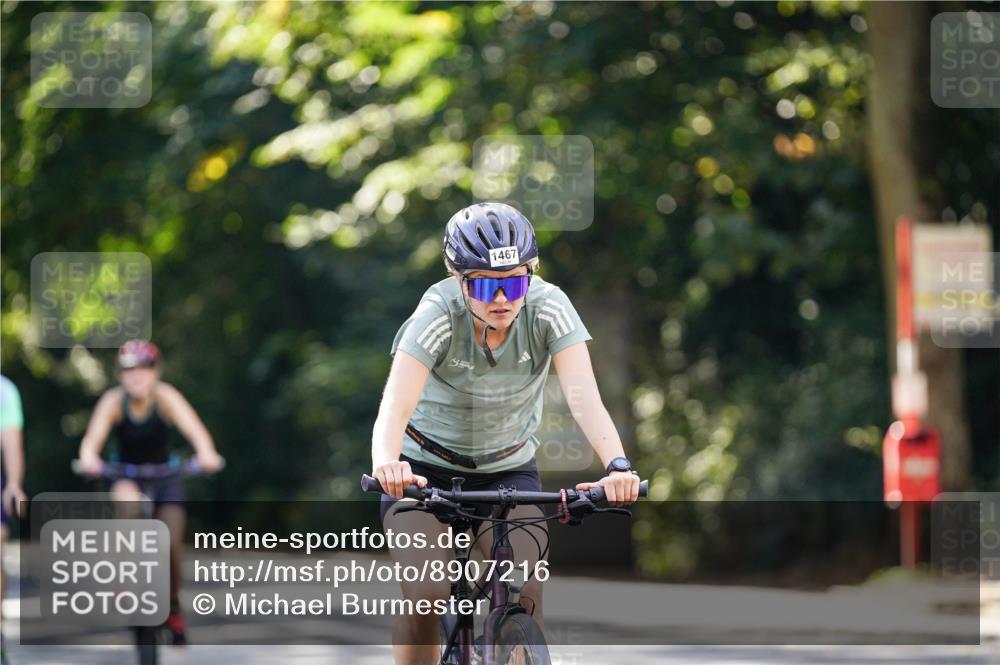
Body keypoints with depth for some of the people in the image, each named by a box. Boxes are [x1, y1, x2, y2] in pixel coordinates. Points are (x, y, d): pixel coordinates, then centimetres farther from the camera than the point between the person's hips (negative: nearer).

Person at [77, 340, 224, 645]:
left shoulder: (165, 397, -22)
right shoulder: (114, 400, -21)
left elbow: (195, 430, -36)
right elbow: (92, 440, -33)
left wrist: (206, 454, -57)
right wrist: (89, 458, -56)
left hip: (164, 474, 0)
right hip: (127, 476, 0)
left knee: (172, 543, -14)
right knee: (128, 501, -35)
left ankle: (173, 606, 13)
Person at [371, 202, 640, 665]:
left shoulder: (548, 308, -21)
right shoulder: (438, 314, -26)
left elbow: (584, 397, -32)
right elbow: (396, 404, -39)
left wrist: (617, 466, -50)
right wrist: (387, 464, -61)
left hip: (508, 470, 2)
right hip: (426, 469, -2)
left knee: (525, 598, -16)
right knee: (426, 595, -20)